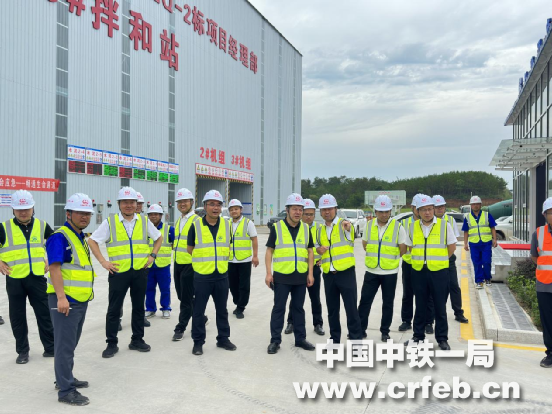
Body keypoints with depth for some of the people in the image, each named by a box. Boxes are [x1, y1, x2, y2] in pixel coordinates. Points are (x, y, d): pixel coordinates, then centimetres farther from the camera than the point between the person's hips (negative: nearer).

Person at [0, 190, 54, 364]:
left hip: (37, 278, 1)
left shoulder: (42, 226, 2)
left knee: (44, 314, 8)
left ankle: (51, 348, 22)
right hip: (14, 279, -1)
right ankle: (22, 351, 24)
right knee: (17, 317, 8)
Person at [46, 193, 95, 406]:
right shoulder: (59, 237, -15)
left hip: (81, 300, 9)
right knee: (65, 345, -2)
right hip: (65, 300, -9)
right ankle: (65, 390, 6)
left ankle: (66, 379, 34)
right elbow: (54, 267, -23)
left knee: (71, 342, 20)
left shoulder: (81, 237, 14)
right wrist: (61, 297, -29)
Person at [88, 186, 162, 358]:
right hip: (118, 272, -2)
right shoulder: (110, 222, -3)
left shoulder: (144, 221, 4)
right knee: (114, 309, 5)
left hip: (140, 271, 2)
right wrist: (103, 261, -6)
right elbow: (92, 241, 0)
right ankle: (111, 344, 18)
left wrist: (152, 255, 4)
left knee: (139, 307, 12)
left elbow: (159, 238, 16)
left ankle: (137, 340, 26)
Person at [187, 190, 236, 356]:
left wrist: (222, 260, 11)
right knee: (198, 310, 6)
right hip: (201, 276, -3)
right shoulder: (196, 226, -7)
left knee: (222, 310, 14)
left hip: (222, 275, 3)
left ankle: (223, 338, 28)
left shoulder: (226, 225, 1)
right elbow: (190, 249, 4)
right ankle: (198, 342, 19)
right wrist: (203, 262, 8)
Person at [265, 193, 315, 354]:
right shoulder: (276, 227, -4)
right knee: (279, 309, 3)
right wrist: (269, 273, -9)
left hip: (301, 276, 3)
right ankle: (275, 340, 13)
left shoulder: (306, 228, 6)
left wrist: (310, 273, 3)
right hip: (281, 276, -3)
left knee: (298, 308, 14)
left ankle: (300, 338, 24)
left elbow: (310, 252, 9)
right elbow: (269, 251, -2)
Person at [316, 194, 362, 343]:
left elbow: (350, 241, -23)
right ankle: (335, 338, 26)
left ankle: (356, 339, 8)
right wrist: (318, 249, 0)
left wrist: (348, 230, -44)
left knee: (351, 308, -2)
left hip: (345, 273, -5)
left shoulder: (344, 224, -4)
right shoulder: (320, 230, 13)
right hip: (328, 274, 5)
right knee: (332, 309, 13)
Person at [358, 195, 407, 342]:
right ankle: (360, 329, 15)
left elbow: (403, 249, -2)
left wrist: (390, 258, 4)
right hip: (371, 271, 2)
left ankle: (385, 332, 22)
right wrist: (374, 257, 10)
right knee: (365, 300, 4)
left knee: (388, 303, 9)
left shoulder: (398, 227, -8)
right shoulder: (369, 225, 2)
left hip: (390, 272, -2)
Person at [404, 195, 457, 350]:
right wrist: (421, 260, 9)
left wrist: (438, 260, 6)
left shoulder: (444, 225, -5)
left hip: (439, 271, -3)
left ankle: (442, 338, 17)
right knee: (420, 306, 12)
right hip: (418, 271, 3)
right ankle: (418, 336, 24)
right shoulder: (413, 227, 3)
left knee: (440, 307, 5)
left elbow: (452, 247, 3)